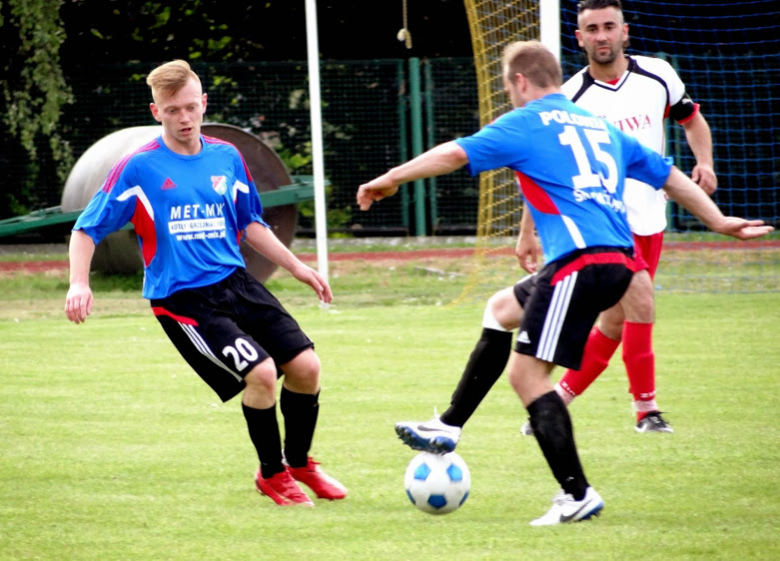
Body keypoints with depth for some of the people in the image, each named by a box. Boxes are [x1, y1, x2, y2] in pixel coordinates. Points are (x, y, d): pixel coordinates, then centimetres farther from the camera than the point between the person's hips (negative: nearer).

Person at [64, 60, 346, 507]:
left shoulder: (227, 158, 7)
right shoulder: (140, 168, -8)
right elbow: (87, 229, -4)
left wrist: (296, 266, 18)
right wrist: (79, 283, -18)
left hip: (236, 282, 6)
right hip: (182, 298, -6)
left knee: (305, 365, -3)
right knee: (261, 372, -21)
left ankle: (300, 463, 23)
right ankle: (272, 475, 3)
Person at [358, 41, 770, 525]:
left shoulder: (525, 124, 3)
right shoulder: (600, 127, 24)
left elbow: (455, 155, -4)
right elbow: (670, 176, 27)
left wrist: (392, 178, 6)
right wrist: (719, 221, 34)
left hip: (580, 261, -9)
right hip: (619, 259, 9)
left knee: (527, 373, -6)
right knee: (502, 312, 25)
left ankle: (578, 495, -12)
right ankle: (449, 427, 25)